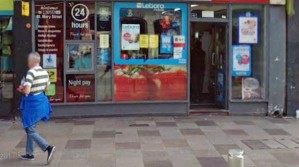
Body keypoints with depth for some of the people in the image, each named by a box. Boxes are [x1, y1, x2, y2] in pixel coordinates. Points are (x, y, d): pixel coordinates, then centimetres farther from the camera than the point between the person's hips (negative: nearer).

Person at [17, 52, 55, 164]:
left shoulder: (31, 72, -21)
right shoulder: (45, 72, 4)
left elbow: (26, 91, -27)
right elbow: (46, 88, 16)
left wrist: (21, 88, -5)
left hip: (32, 103, -8)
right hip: (41, 101, 8)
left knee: (30, 130, 1)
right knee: (30, 128, 20)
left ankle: (48, 147, -14)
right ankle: (29, 154, 26)